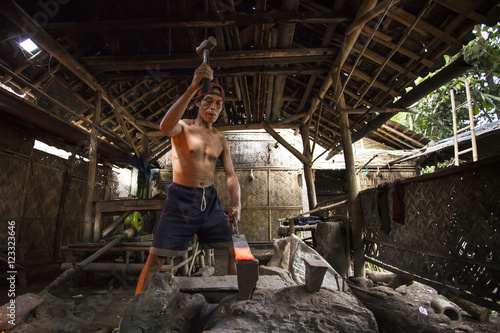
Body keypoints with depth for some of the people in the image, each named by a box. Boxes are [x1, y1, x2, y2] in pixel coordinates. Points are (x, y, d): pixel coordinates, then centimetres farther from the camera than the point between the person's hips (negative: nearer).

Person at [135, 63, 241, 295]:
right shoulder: (183, 127, -3)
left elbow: (230, 174, 7)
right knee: (156, 258, -2)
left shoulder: (220, 140, 10)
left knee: (230, 252, 4)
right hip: (180, 199, -4)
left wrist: (236, 204, -10)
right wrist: (193, 88, -34)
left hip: (210, 200, 4)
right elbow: (165, 127, -28)